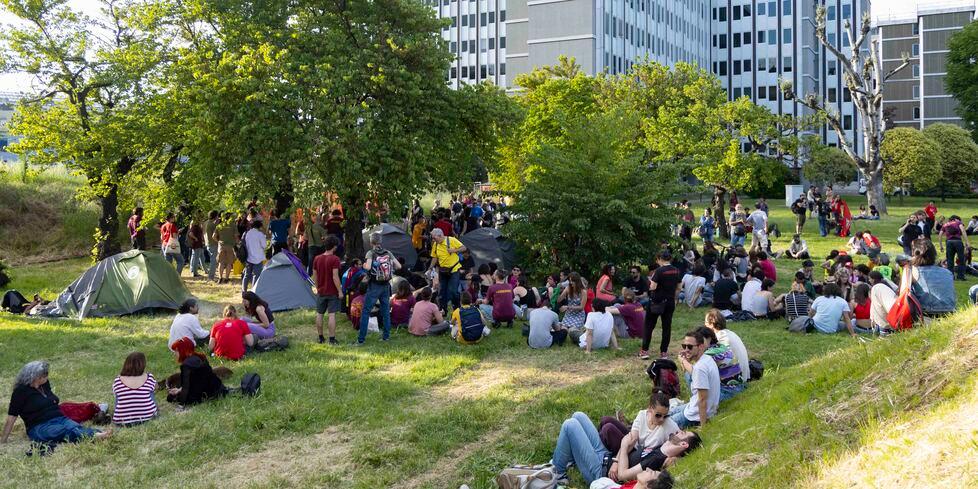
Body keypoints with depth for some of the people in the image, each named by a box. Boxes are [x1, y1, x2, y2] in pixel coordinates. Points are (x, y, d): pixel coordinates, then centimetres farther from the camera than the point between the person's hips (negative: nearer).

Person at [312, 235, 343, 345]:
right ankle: (332, 339, -4)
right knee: (332, 314, -4)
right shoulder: (335, 259, -14)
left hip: (321, 291, 5)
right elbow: (335, 277, -17)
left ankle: (321, 338, 20)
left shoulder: (317, 259, 4)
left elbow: (314, 276, 10)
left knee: (319, 314, 12)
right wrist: (340, 290, -11)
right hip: (332, 292, -5)